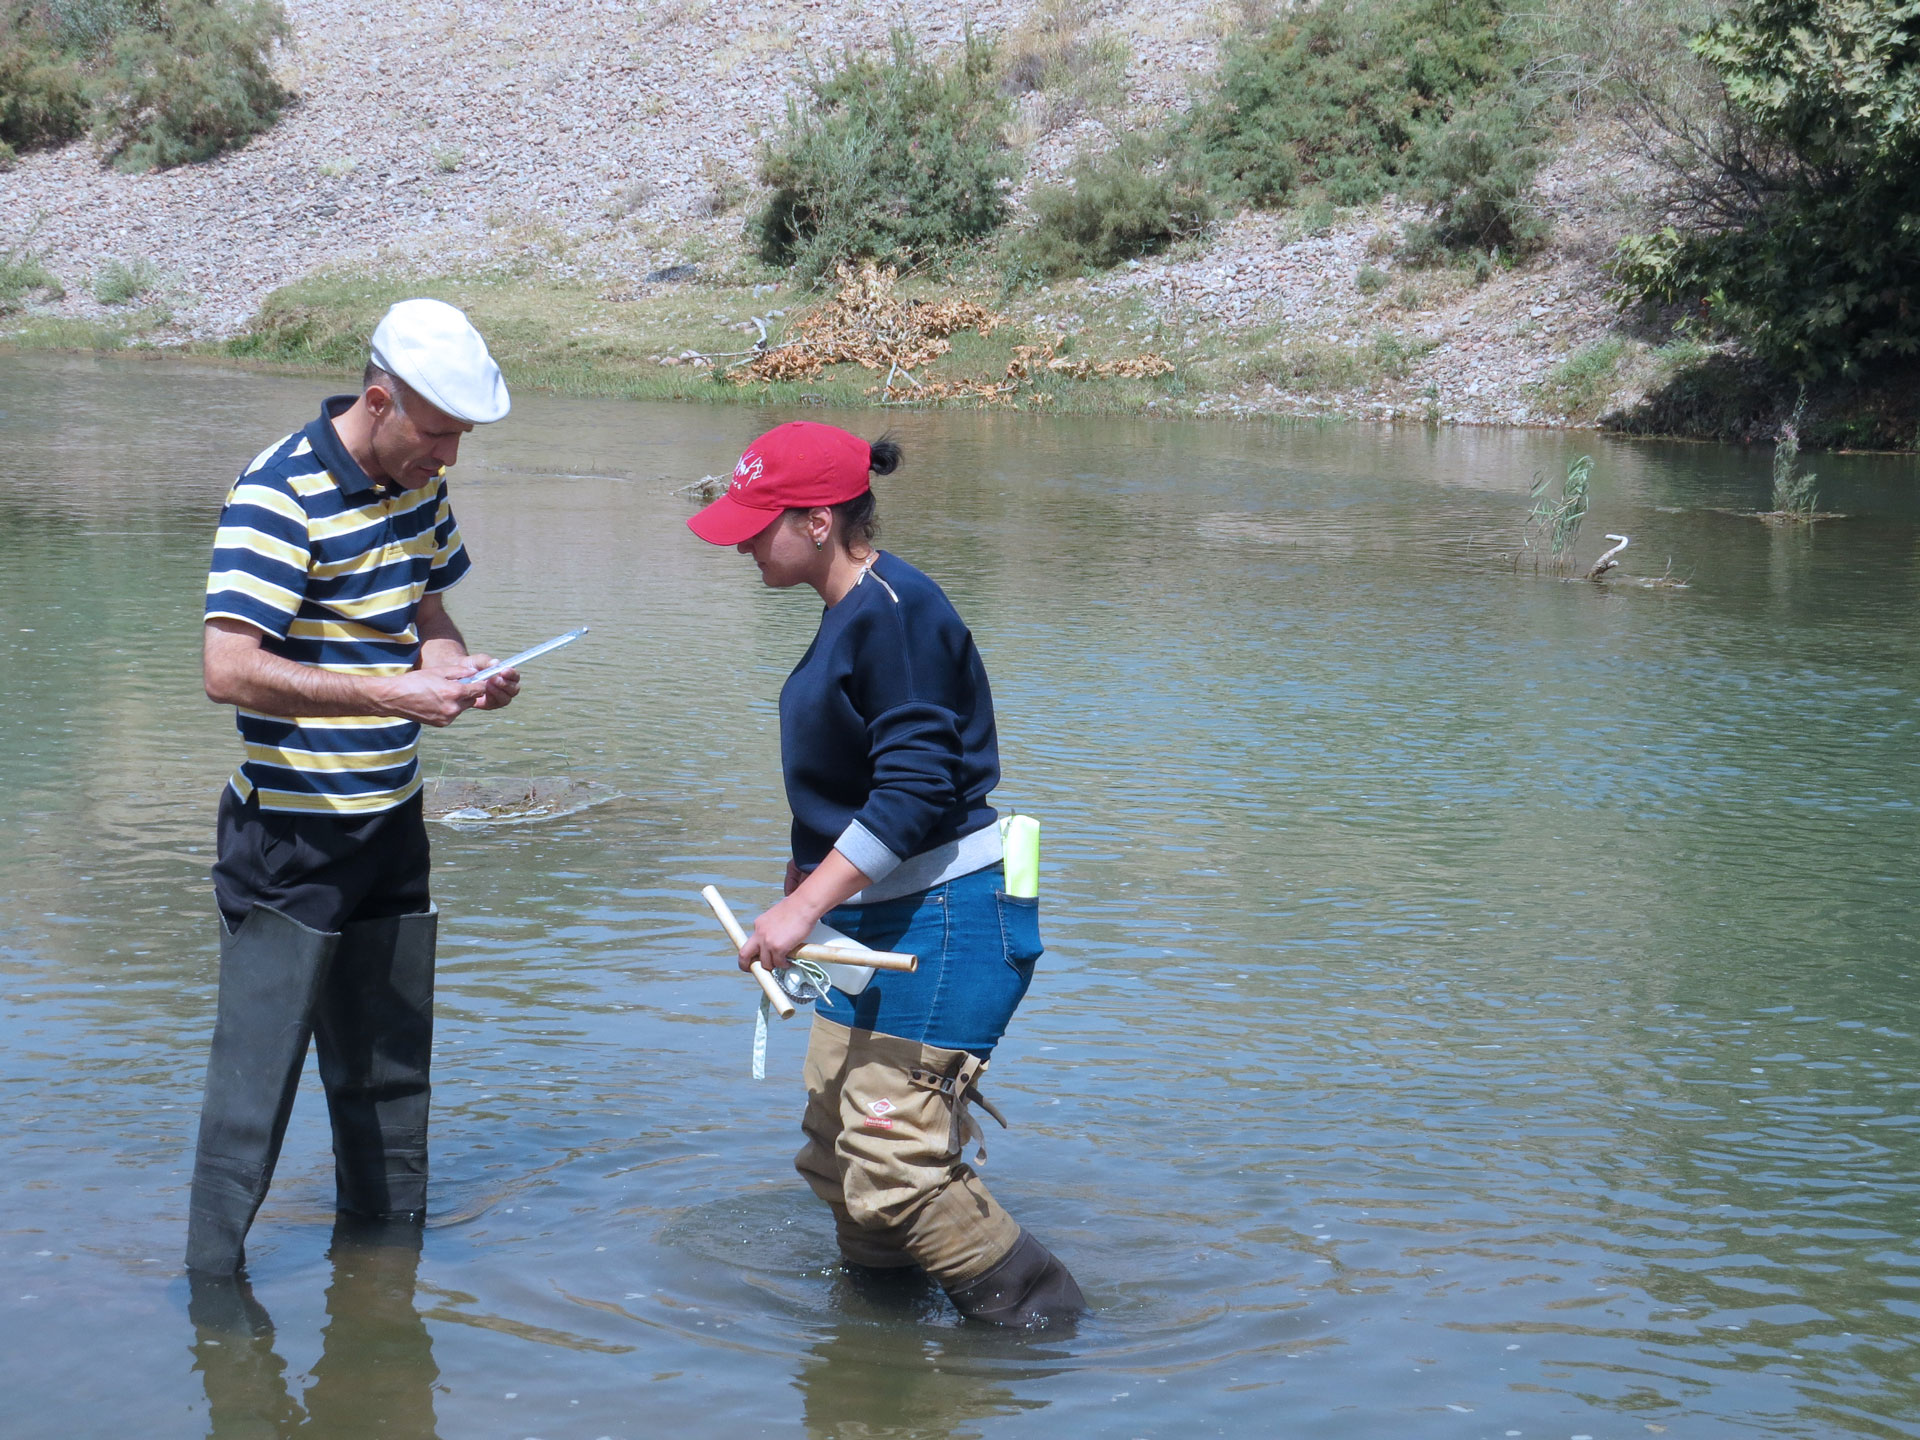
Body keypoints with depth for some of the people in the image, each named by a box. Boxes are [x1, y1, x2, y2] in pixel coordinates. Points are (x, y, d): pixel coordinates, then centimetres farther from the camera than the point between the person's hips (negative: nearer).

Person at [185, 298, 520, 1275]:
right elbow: (229, 669, -26)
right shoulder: (279, 495, -19)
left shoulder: (419, 482, 5)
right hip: (289, 837, -8)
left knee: (390, 1056, 17)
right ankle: (212, 1271, 8)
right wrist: (390, 695, -27)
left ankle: (385, 1231, 32)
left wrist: (457, 667, -2)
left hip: (389, 821, 8)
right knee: (258, 1065, -2)